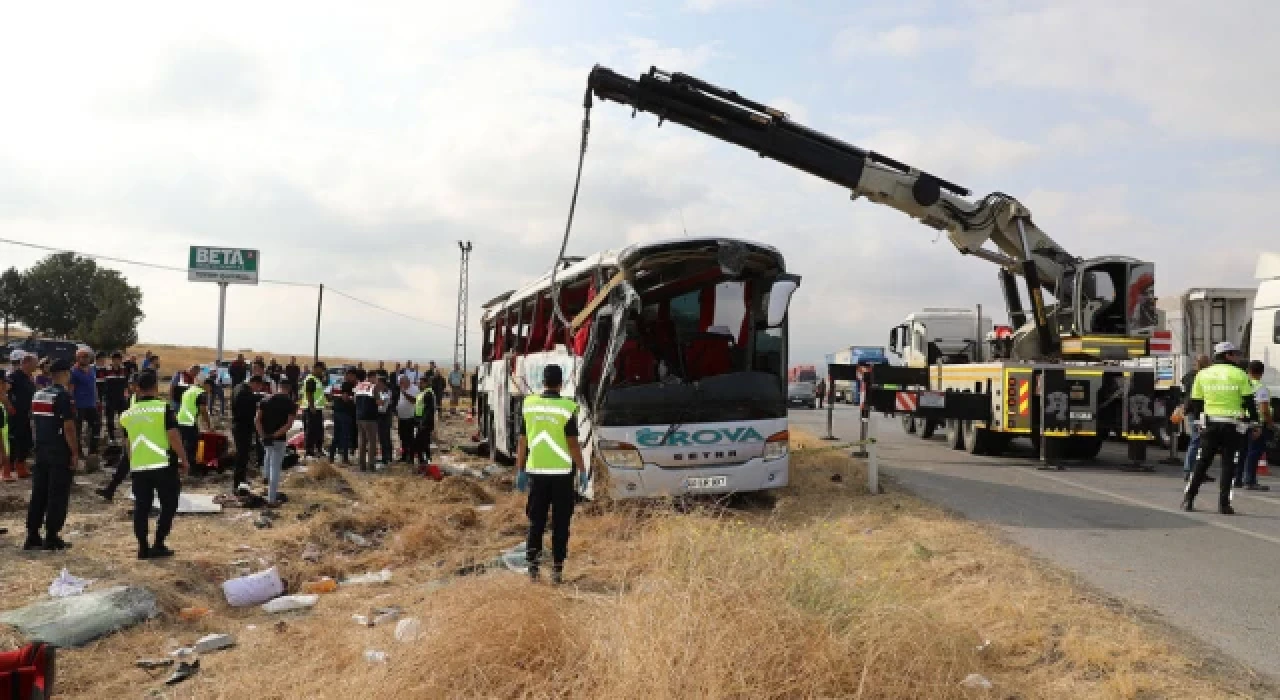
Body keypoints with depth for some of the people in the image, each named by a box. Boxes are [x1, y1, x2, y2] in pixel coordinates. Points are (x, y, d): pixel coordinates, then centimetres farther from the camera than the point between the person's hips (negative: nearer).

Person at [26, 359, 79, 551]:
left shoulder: (38, 395, 11)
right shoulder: (64, 396, -14)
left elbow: (36, 423, 17)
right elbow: (68, 428, -18)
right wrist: (75, 452, -12)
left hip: (41, 451, 8)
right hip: (60, 453, -7)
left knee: (38, 494, 12)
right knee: (57, 496, 0)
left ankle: (32, 536, 15)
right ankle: (51, 538, 3)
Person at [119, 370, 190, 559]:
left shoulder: (129, 414, 8)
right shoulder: (163, 408, -8)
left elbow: (127, 444, 16)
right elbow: (173, 437, -14)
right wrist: (184, 460, -5)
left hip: (138, 467, 4)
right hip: (164, 466, -4)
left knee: (141, 508, 10)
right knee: (168, 505, 7)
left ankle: (143, 547, 12)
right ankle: (158, 545, 3)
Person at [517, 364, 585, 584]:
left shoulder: (529, 405, 0)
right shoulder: (567, 409, -11)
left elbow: (523, 442, 4)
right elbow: (573, 444, -10)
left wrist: (519, 470, 12)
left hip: (536, 471, 3)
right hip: (562, 472, -3)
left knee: (536, 521, 13)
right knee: (560, 524, 6)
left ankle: (533, 565, 13)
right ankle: (557, 569, 8)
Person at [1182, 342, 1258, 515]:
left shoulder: (1202, 374, 7)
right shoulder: (1240, 375, -1)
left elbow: (1195, 402, 7)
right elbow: (1249, 402, -3)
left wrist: (1185, 411, 23)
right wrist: (1255, 421, 6)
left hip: (1210, 424, 2)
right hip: (1232, 425, -2)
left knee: (1202, 462, 9)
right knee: (1228, 464, 4)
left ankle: (1188, 499, 6)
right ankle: (1224, 504, 1)